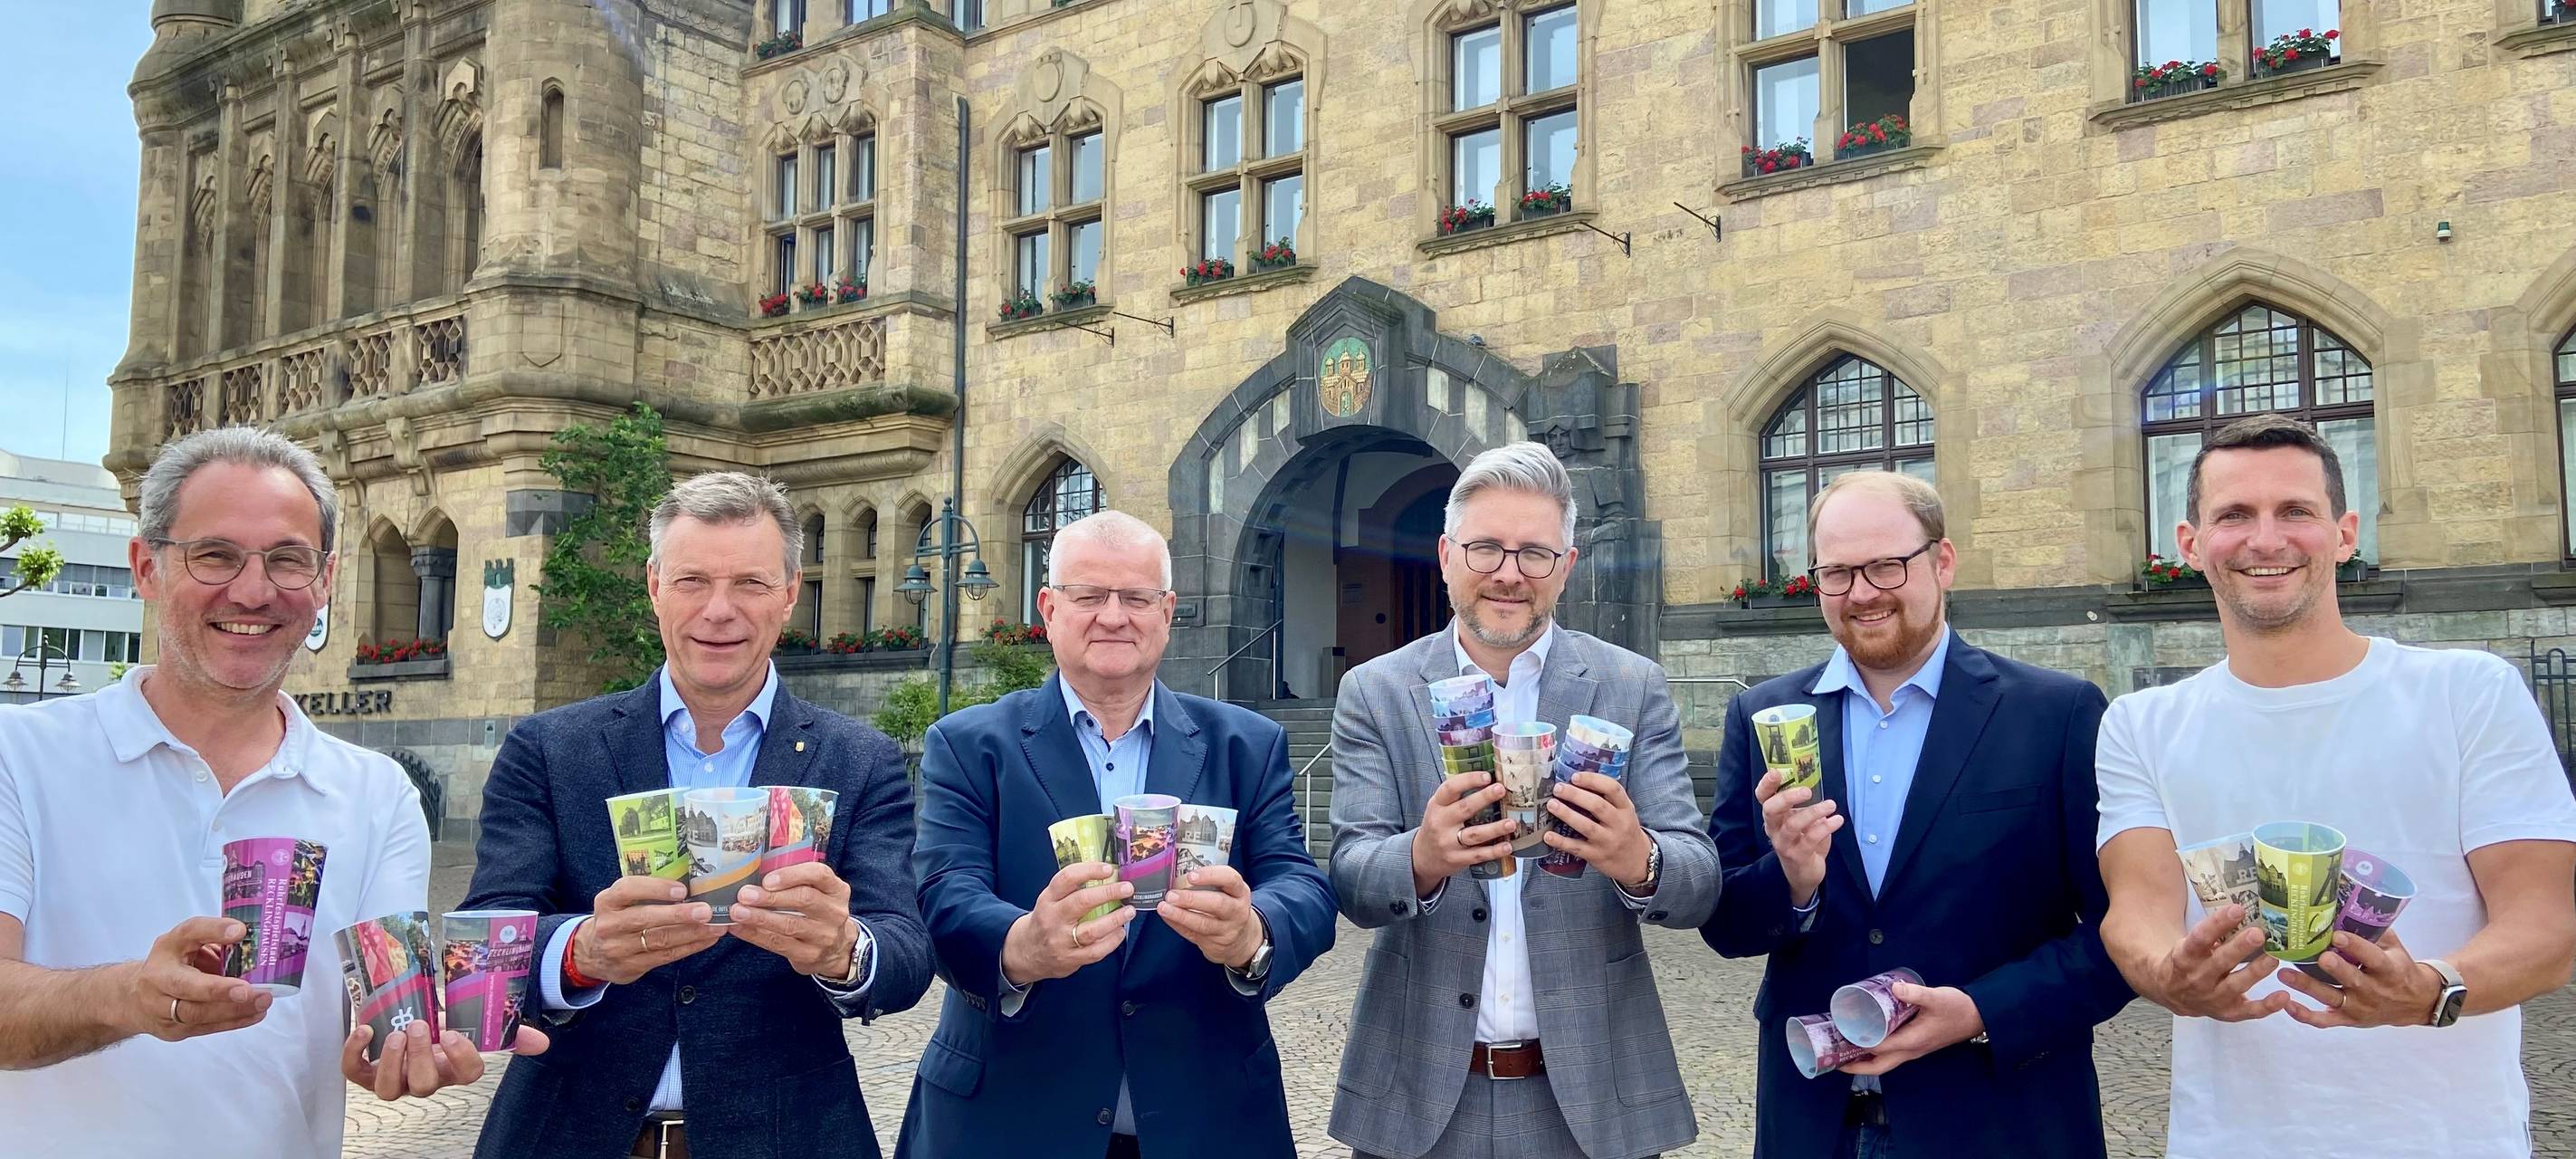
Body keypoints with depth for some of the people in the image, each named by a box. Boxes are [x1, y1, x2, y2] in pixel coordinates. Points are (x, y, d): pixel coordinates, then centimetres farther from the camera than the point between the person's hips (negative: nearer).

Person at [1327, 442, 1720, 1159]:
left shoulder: (1633, 688, -3)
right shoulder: (1374, 693, -2)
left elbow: (1700, 883, -7)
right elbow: (1351, 881, -10)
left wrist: (1639, 861, -29)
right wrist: (1423, 859, -31)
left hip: (1594, 1092, 0)